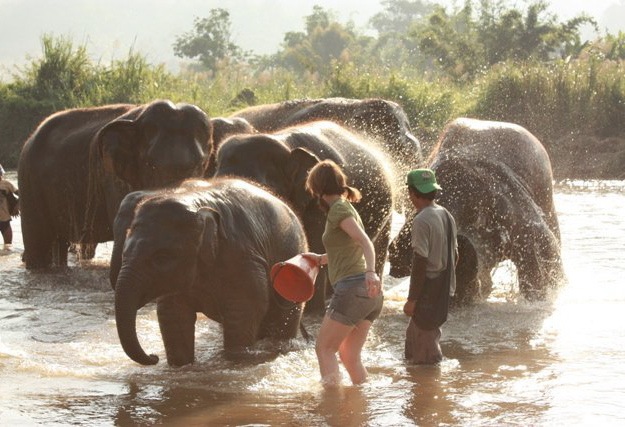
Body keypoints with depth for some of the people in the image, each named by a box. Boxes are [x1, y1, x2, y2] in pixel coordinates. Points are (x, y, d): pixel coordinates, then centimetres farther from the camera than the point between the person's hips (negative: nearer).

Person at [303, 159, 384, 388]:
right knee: (349, 356, 13)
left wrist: (370, 272, -36)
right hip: (369, 293, 9)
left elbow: (365, 242, -22)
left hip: (351, 288, -9)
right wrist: (322, 258, 43)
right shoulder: (346, 207, 21)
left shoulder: (338, 209, -7)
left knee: (324, 348, -1)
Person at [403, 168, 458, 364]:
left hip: (429, 290, -9)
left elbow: (420, 262, -20)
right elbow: (454, 255, 17)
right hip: (445, 289, 9)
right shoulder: (447, 216, 10)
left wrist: (412, 299, -16)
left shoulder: (422, 220, -18)